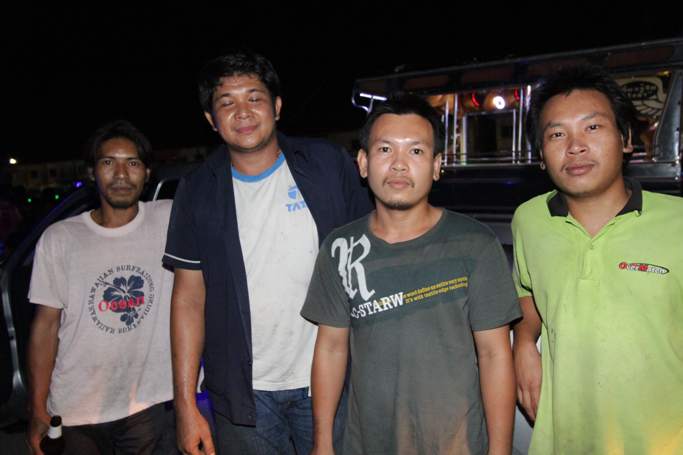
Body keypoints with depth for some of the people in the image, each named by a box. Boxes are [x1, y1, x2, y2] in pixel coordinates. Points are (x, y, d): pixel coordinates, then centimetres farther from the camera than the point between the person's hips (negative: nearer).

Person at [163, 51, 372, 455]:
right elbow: (190, 297, 0)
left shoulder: (329, 164, -5)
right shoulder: (198, 191, -2)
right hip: (245, 393, 1)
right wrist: (186, 403, -2)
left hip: (329, 381, 0)